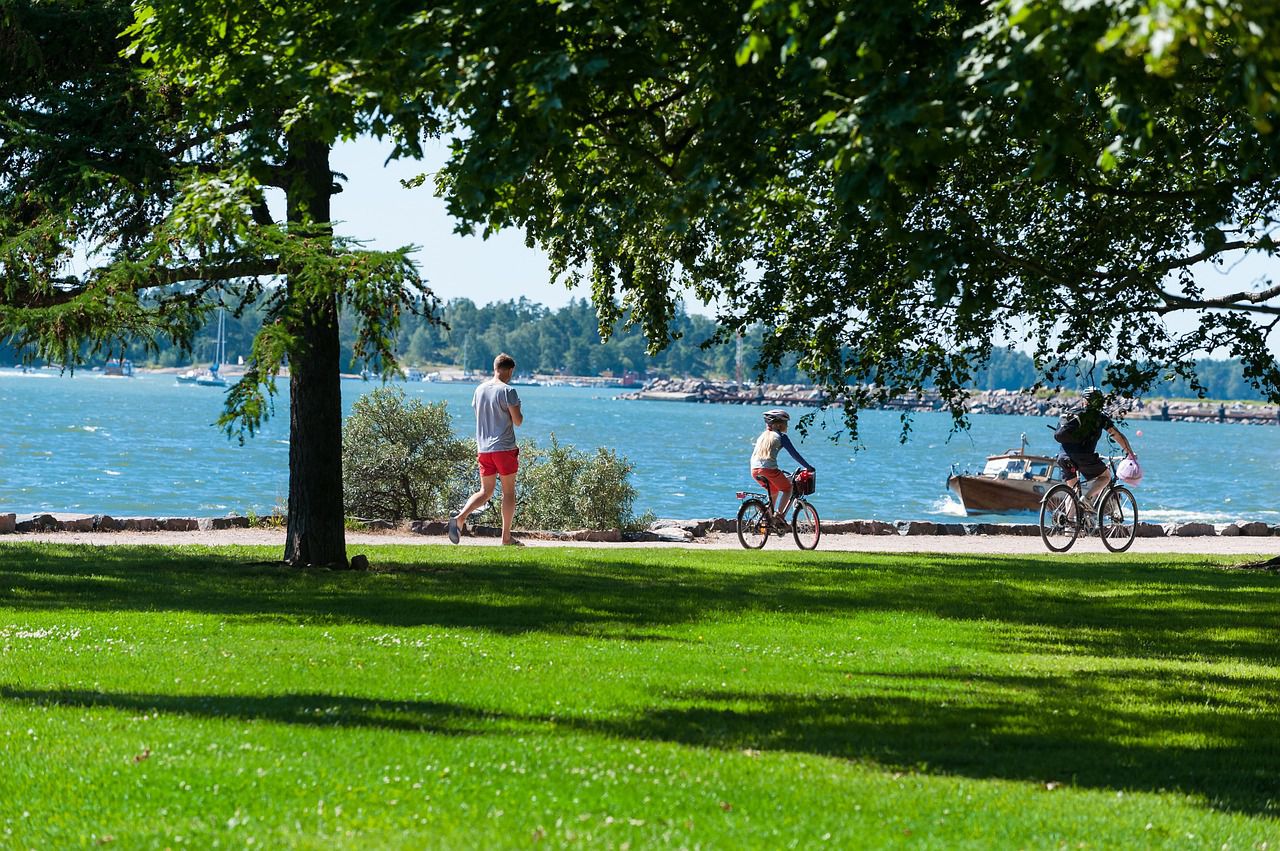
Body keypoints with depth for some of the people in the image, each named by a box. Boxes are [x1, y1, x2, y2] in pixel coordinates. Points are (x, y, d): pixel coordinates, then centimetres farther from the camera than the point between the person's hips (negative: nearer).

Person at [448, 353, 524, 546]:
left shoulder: (480, 390, 9)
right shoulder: (507, 391, -12)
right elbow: (517, 421, -11)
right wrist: (518, 409, 8)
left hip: (483, 449, 6)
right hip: (504, 448, -6)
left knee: (485, 492, 11)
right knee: (509, 492, 6)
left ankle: (460, 518, -13)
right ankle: (506, 537, 9)